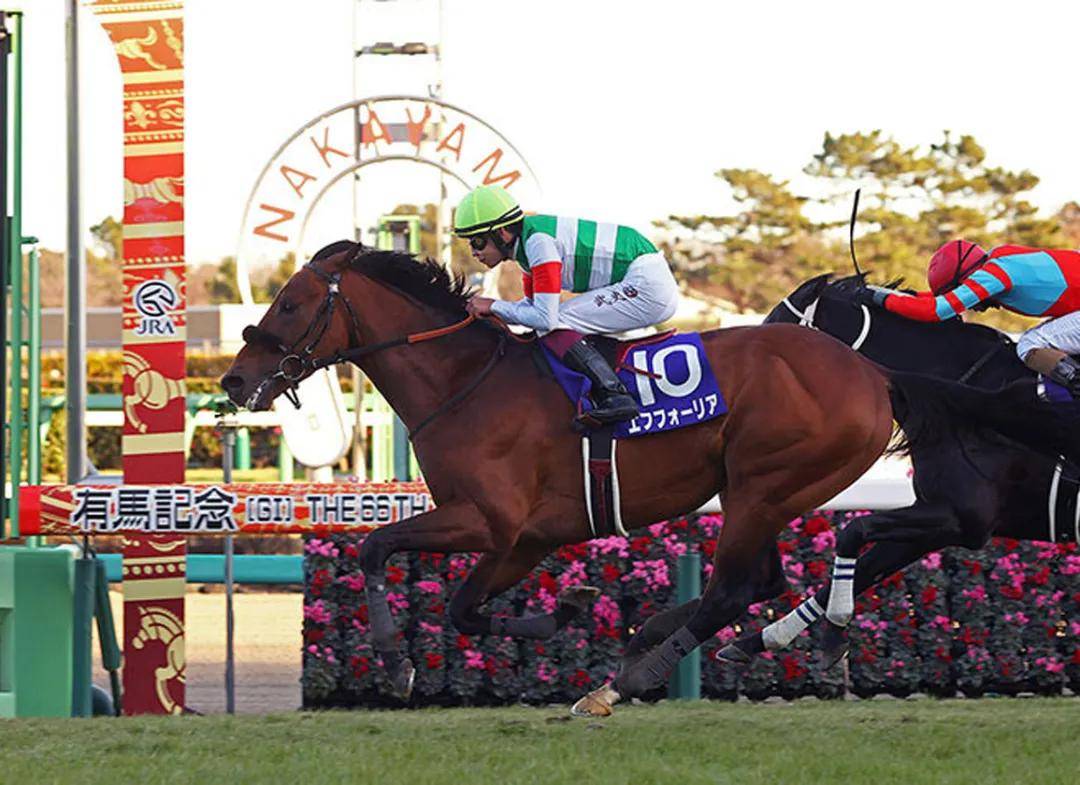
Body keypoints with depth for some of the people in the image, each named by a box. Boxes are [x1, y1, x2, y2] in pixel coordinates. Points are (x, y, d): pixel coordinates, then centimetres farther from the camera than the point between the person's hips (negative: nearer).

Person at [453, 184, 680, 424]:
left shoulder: (538, 241, -19)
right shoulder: (526, 241, 9)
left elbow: (545, 318, -22)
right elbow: (533, 304, 20)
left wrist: (495, 307, -10)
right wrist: (485, 313, 5)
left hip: (648, 285, -10)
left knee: (552, 327, -15)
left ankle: (614, 396, -22)